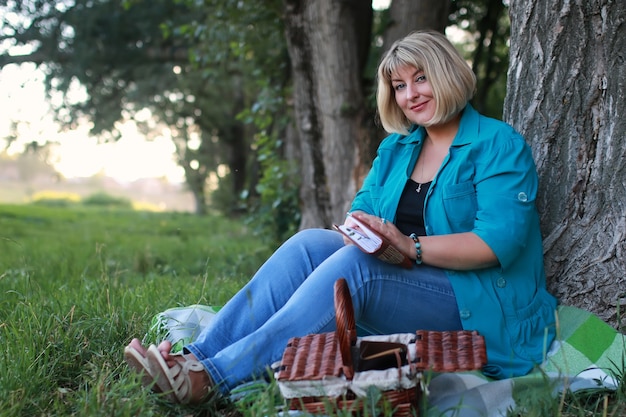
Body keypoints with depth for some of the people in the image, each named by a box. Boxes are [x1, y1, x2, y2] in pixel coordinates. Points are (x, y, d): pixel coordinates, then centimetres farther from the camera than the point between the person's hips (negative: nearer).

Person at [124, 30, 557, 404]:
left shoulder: (499, 145, -6)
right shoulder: (396, 148, 16)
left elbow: (498, 243, -17)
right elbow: (361, 211, 10)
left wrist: (410, 246, -26)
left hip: (477, 309, -6)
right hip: (407, 291, 7)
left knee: (354, 264, -32)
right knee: (310, 242, -16)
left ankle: (211, 378, -37)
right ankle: (197, 357, -27)